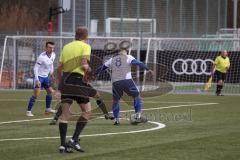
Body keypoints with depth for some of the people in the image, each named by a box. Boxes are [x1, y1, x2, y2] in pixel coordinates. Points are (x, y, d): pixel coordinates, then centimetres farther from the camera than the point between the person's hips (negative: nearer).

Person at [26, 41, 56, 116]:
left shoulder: (53, 55, -1)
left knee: (50, 91, 15)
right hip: (39, 76, -8)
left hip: (46, 76, 8)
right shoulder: (41, 57, -24)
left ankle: (48, 109, 33)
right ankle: (28, 111, -15)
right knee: (36, 93, -17)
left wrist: (51, 75, 19)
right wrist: (37, 80, -29)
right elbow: (35, 68, -23)